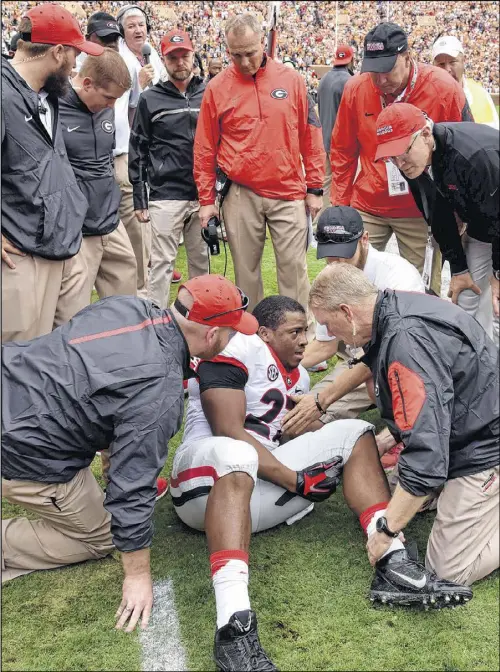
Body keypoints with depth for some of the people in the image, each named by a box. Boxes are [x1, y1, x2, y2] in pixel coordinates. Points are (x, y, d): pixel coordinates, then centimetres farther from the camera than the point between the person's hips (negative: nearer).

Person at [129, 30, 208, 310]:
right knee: (162, 263, -1)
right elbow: (138, 152, 5)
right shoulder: (151, 99, 4)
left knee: (201, 262, 9)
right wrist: (139, 199, 0)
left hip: (203, 194, 2)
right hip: (165, 196, -2)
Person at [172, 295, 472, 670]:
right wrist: (296, 481, -16)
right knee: (235, 454, -42)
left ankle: (393, 565, -15)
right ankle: (235, 626, -55)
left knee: (354, 434, 3)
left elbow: (313, 431, 18)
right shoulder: (238, 350, -10)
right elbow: (229, 432, -19)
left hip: (262, 478, 8)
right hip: (207, 479, -8)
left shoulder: (296, 375, 18)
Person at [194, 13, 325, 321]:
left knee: (294, 268, 3)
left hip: (289, 194, 0)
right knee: (246, 270, 9)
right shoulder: (217, 88, 1)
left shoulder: (292, 80, 2)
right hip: (240, 194, 0)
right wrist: (207, 199, 3)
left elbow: (311, 138, 5)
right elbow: (205, 149, 4)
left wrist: (315, 188, 3)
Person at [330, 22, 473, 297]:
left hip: (422, 212, -2)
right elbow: (342, 153, 6)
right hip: (366, 207, 2)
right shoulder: (355, 88, -5)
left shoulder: (444, 89, -12)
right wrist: (339, 206, 6)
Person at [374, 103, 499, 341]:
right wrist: (458, 268, -1)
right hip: (481, 225, 7)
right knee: (467, 298, 7)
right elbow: (439, 218, -3)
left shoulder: (475, 156, -37)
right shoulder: (414, 163, -13)